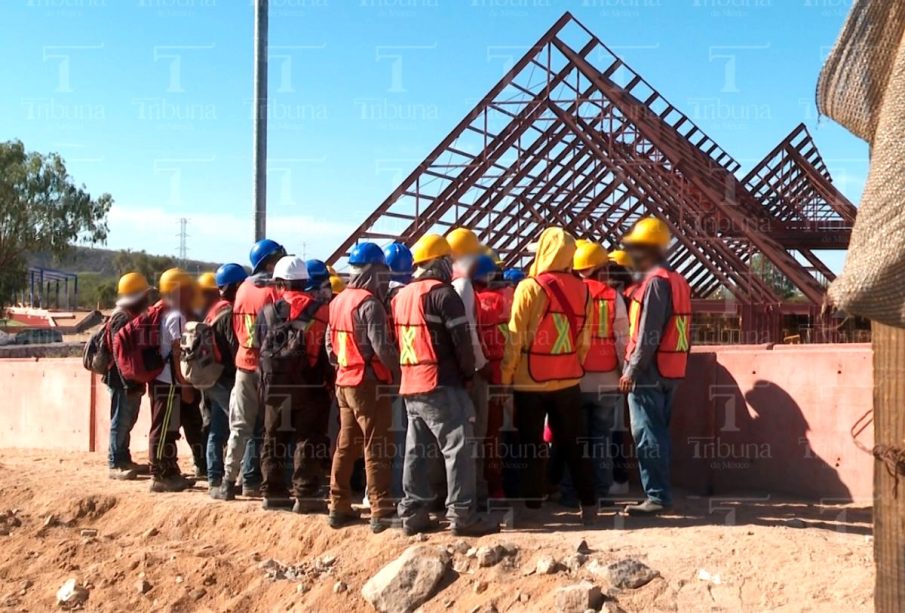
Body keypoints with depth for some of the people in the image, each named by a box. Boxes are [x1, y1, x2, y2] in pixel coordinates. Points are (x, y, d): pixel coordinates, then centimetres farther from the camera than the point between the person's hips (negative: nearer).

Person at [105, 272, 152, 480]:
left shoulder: (133, 317, 16)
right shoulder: (122, 319, -17)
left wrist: (138, 381, 21)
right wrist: (129, 383, -25)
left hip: (132, 380, 10)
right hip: (122, 382, -10)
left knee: (128, 421, 16)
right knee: (120, 422, -5)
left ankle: (124, 460, 24)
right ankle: (115, 465, 0)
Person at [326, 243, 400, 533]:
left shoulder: (338, 302, 11)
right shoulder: (369, 303, -15)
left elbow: (330, 345, 15)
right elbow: (382, 346, -20)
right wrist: (399, 371, -6)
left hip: (345, 382, 8)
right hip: (369, 383, -8)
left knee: (346, 445, 13)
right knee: (376, 449, -4)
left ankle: (339, 507, 18)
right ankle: (381, 512, -2)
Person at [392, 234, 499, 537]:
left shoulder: (401, 296, 14)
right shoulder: (442, 293, -10)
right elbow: (462, 339, -12)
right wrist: (468, 371, 2)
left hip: (410, 384, 8)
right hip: (441, 385, -8)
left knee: (416, 450, 12)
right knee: (458, 447, -6)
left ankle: (412, 512, 15)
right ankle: (462, 513, -8)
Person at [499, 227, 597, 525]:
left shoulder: (530, 288, -12)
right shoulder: (581, 290, 0)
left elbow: (515, 339, -11)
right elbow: (584, 340, 4)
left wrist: (505, 378, -3)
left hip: (530, 381, -3)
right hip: (568, 381, 4)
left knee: (531, 446, 6)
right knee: (573, 444, 12)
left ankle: (532, 507, 10)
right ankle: (588, 504, 14)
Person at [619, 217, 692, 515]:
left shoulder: (655, 282, -15)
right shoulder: (677, 281, 14)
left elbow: (648, 335, -20)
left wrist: (632, 370, -16)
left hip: (648, 374, -9)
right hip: (669, 372, 9)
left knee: (647, 436, -5)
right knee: (658, 433, 15)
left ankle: (657, 496, -4)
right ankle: (660, 493, 21)